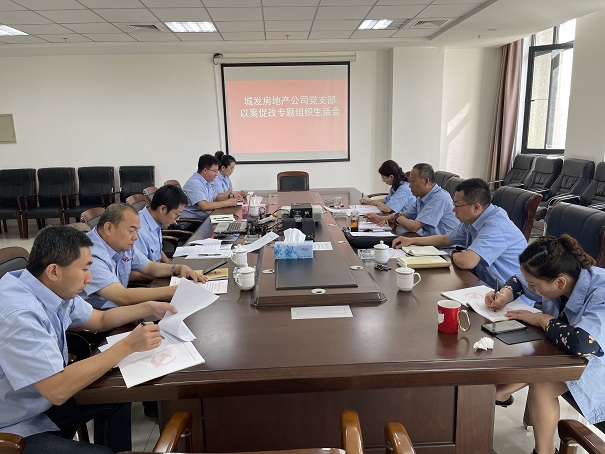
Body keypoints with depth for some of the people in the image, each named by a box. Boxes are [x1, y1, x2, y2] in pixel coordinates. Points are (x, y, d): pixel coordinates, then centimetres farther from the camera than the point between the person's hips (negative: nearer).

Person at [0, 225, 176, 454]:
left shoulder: (55, 289, -7)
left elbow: (99, 319, 11)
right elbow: (57, 390, -33)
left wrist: (149, 308, 4)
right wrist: (127, 345, -29)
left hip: (44, 398, 8)